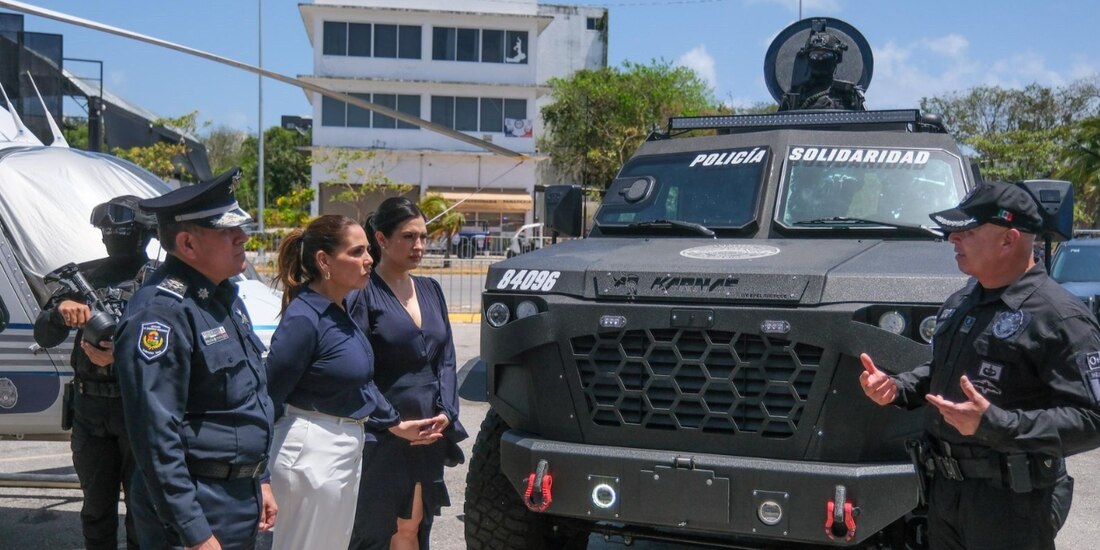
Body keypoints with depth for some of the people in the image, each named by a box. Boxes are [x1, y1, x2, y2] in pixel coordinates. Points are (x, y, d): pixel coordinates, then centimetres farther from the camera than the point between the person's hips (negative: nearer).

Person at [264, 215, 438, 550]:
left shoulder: (340, 311, 6)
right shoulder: (304, 319, -20)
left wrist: (395, 423, 19)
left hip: (347, 450, 9)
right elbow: (270, 397, -18)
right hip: (313, 451, -9)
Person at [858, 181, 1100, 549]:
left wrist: (992, 423, -30)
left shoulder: (1059, 317, -16)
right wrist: (895, 388, 6)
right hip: (945, 489, 8)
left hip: (1010, 502, -8)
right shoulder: (961, 302, 11)